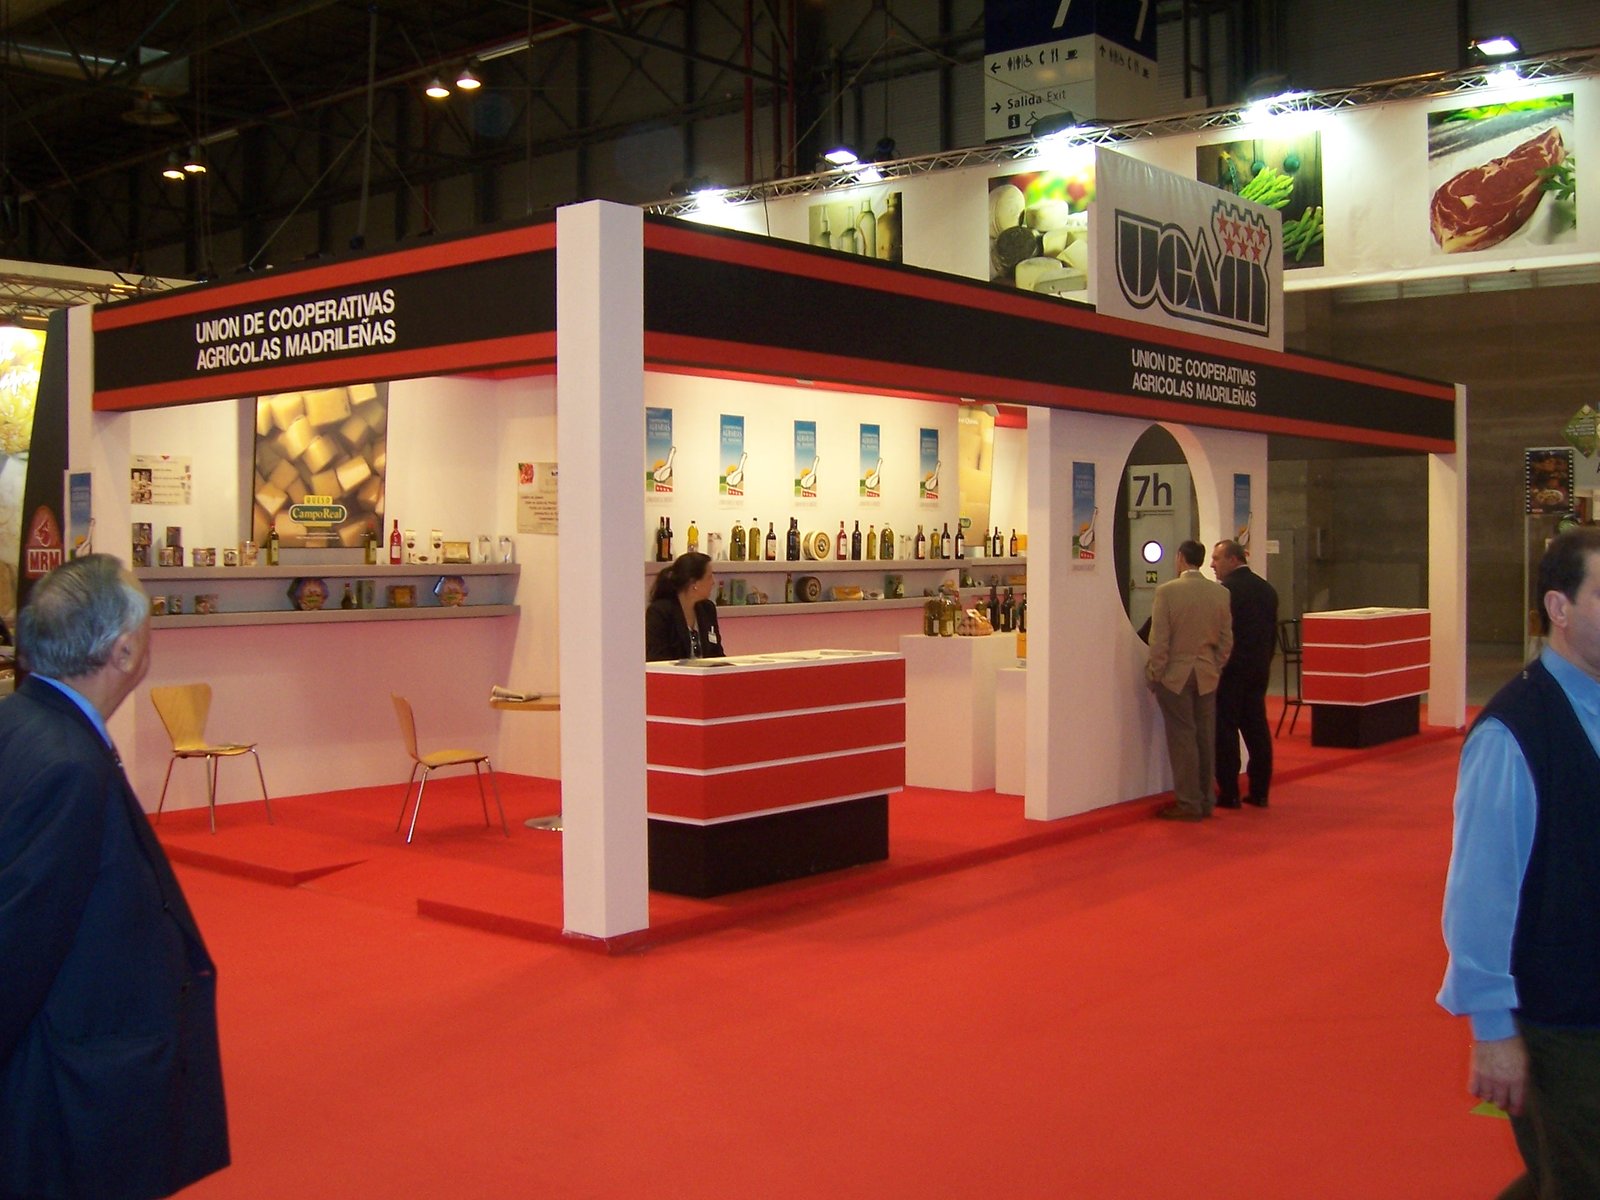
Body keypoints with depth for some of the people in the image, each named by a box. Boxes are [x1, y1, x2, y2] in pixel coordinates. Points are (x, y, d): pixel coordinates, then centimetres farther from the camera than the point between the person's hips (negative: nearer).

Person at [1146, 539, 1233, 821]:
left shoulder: (1167, 591, -13)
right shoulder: (1220, 592, 0)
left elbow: (1159, 639, -12)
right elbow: (1226, 639, 5)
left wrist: (1154, 674, -3)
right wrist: (1216, 669, 15)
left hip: (1175, 675, -4)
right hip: (1207, 676, 4)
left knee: (1182, 739, 1)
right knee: (1205, 738, 11)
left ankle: (1189, 804, 4)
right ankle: (1205, 801, 18)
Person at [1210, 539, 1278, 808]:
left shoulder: (1225, 589, -14)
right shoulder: (1267, 589, 10)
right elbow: (1273, 633, 14)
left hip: (1230, 670, -7)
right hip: (1259, 670, 7)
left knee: (1225, 730, -1)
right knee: (1257, 729, 11)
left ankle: (1229, 793, 0)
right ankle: (1260, 791, 14)